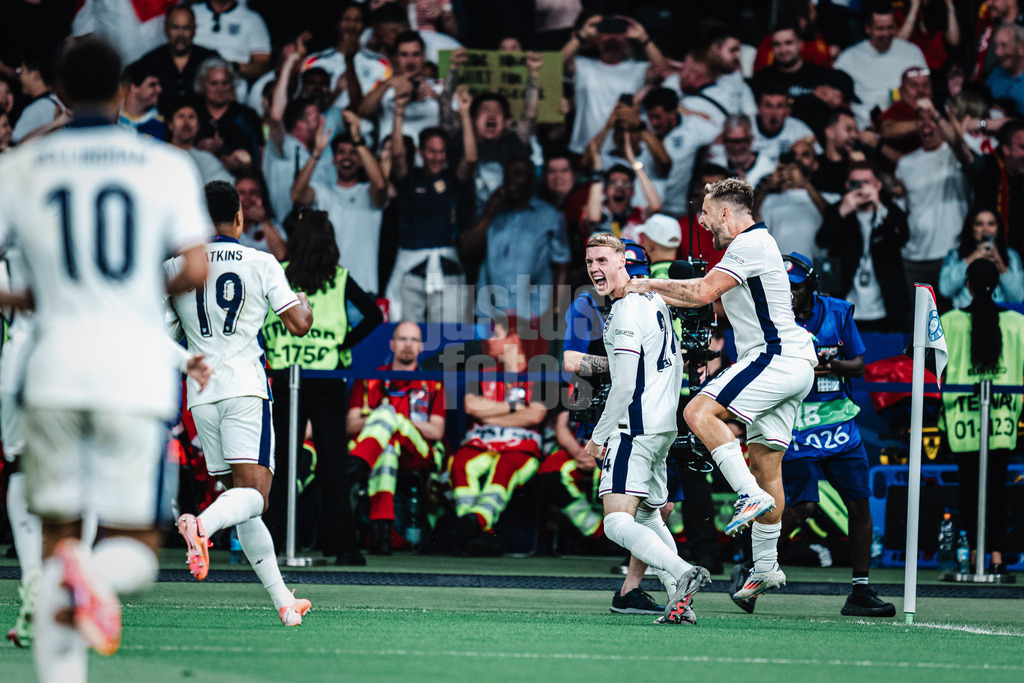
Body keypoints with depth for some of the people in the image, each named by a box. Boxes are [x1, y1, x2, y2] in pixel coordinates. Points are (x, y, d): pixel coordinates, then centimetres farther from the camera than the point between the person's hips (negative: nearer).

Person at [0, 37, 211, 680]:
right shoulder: (167, 165, 2)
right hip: (138, 371, -1)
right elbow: (195, 270, -4)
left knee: (57, 534, 12)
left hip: (56, 368, 1)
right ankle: (99, 572, -32)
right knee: (135, 545, 4)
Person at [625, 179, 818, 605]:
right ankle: (765, 567, 13)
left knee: (699, 413, -21)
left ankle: (752, 496, -26)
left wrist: (651, 285, -6)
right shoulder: (753, 244, 22)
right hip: (793, 367, 10)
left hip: (776, 358, -10)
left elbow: (703, 292, -19)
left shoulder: (749, 244, -10)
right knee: (765, 461, 11)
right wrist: (655, 294, 22)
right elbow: (707, 295, 28)